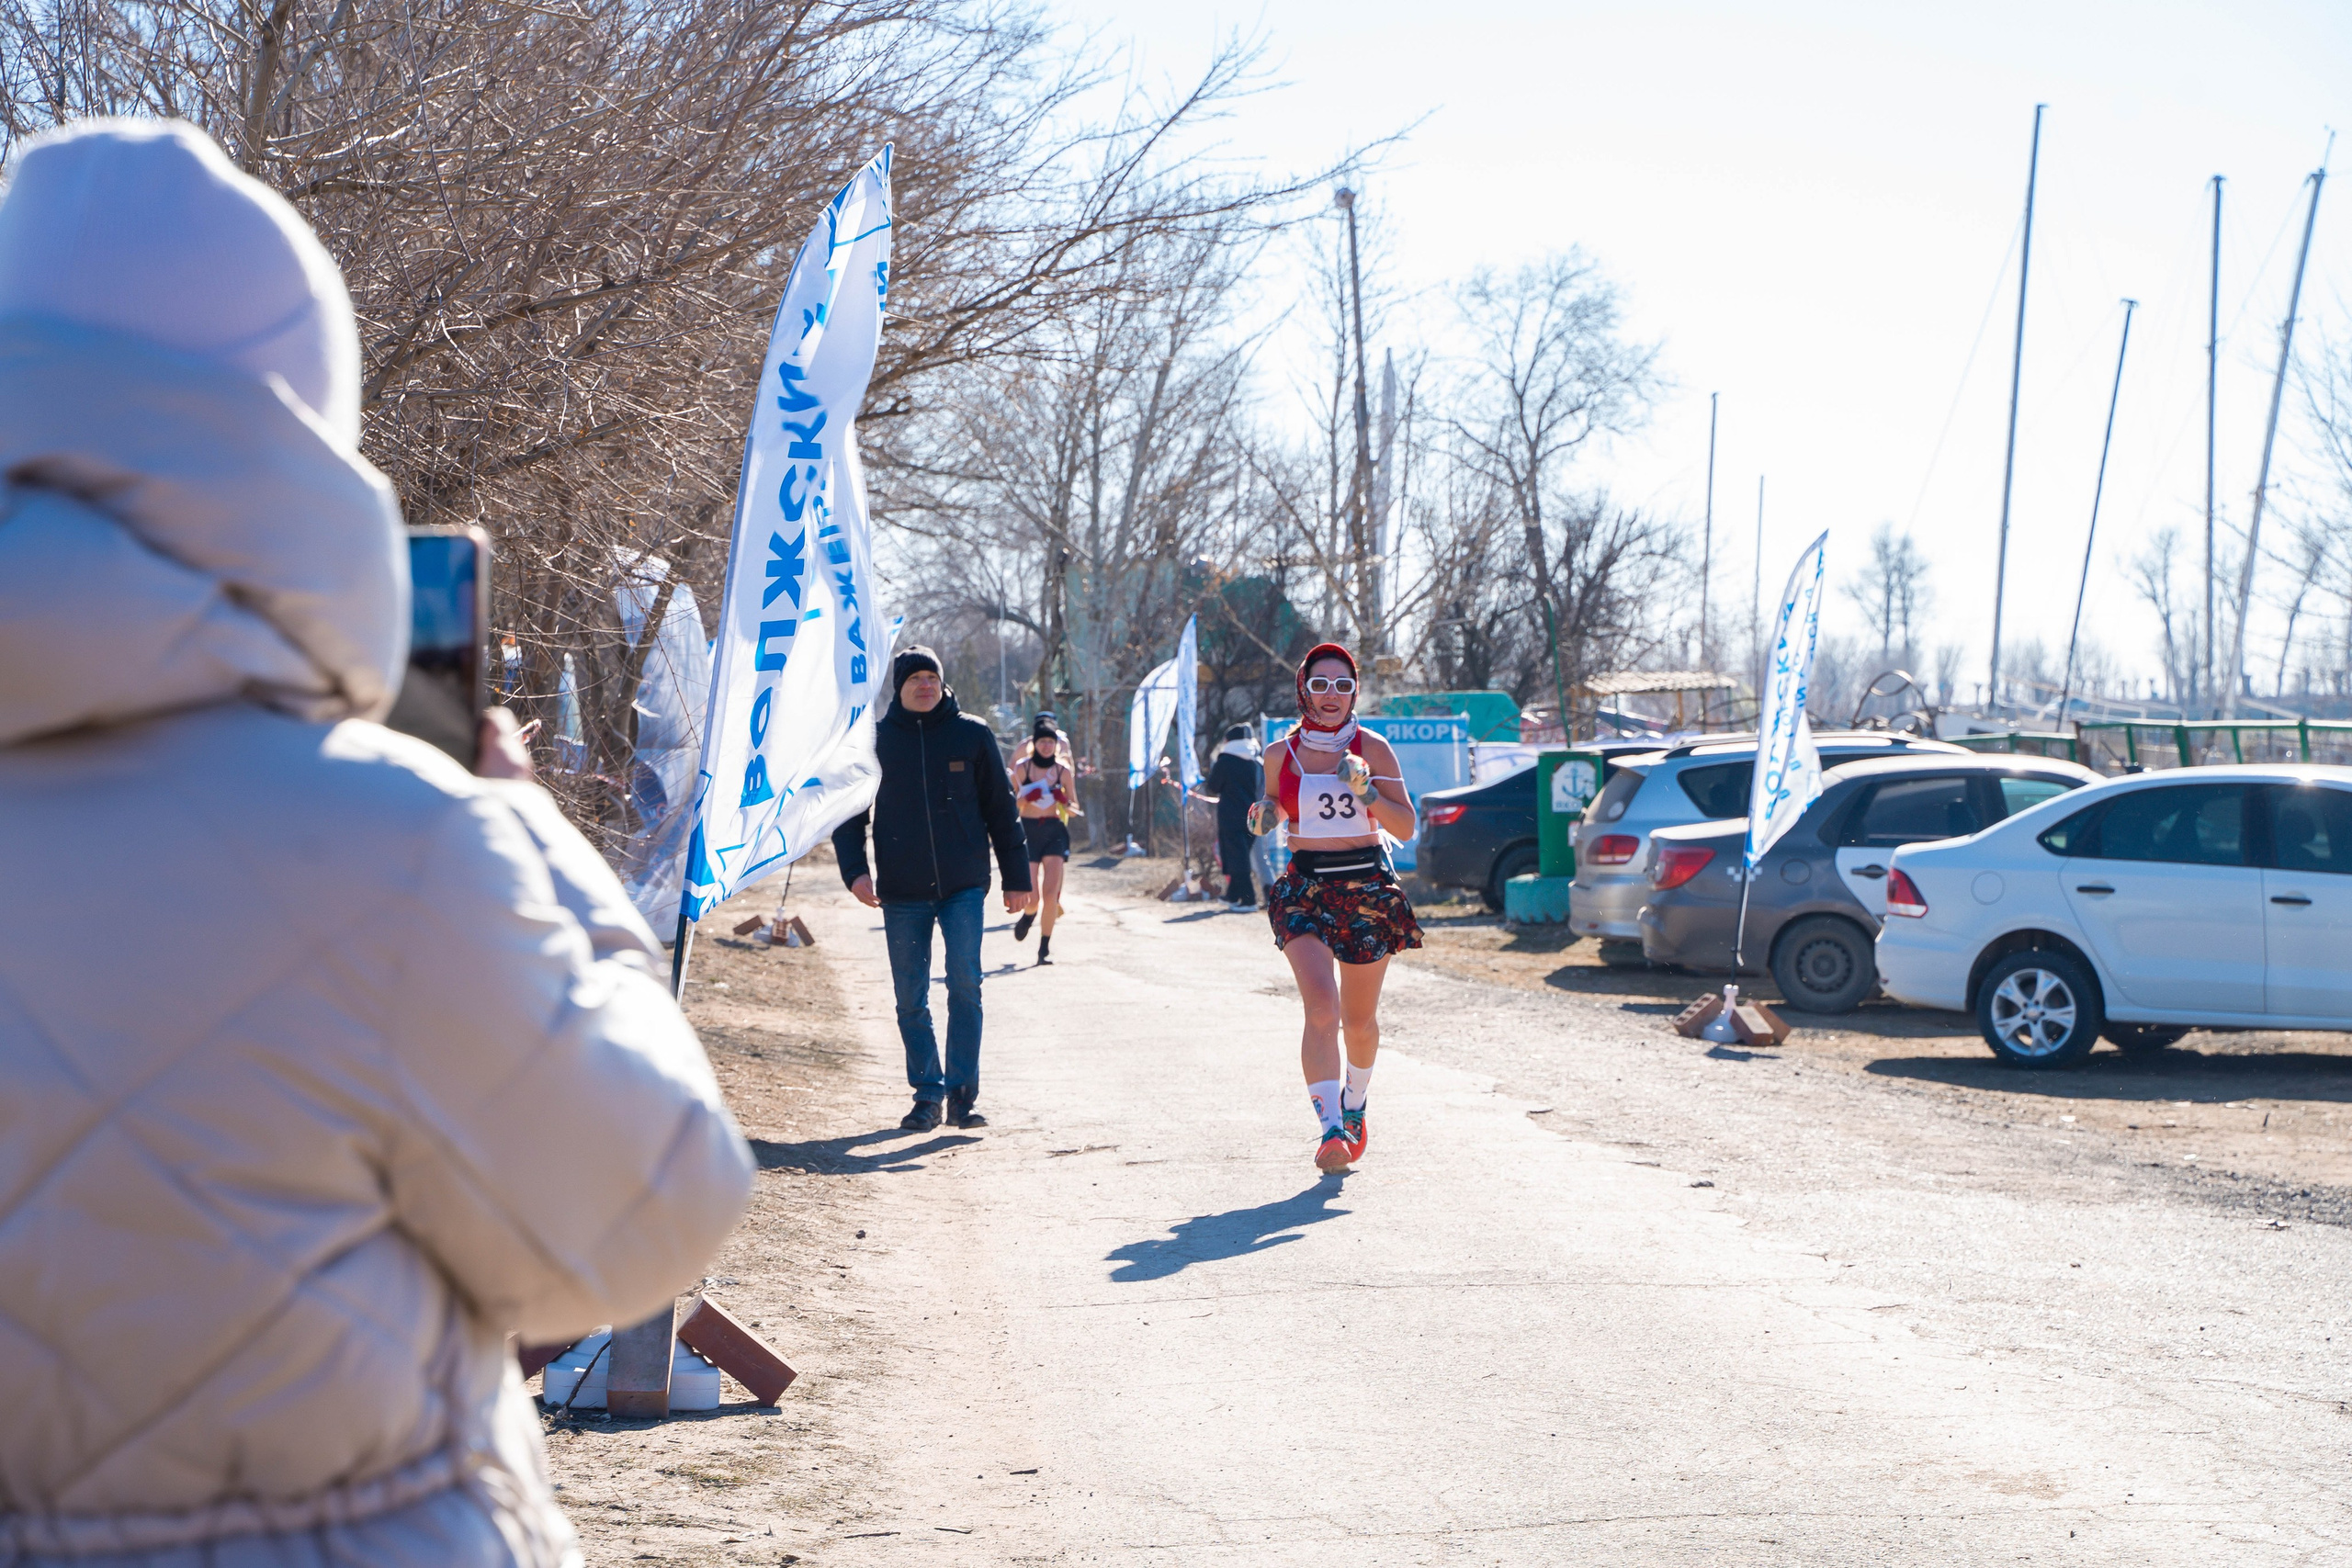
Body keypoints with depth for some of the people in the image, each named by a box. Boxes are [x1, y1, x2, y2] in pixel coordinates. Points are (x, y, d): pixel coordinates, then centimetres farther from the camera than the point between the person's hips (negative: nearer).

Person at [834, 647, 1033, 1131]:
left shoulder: (971, 735, 4)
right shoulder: (874, 741, 5)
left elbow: (1001, 810, 9)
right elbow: (849, 811, 10)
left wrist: (1016, 878, 7)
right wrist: (855, 869, -5)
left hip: (964, 886, -1)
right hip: (902, 892, 1)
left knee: (965, 983, -11)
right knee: (911, 998, 4)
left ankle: (963, 1093, -6)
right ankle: (927, 1095, 13)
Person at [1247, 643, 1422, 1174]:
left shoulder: (1371, 748, -1)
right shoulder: (1282, 753, 4)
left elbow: (1406, 827, -3)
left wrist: (1367, 791, -20)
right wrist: (1264, 817, -2)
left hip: (1368, 889, 0)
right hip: (1305, 887, 0)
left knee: (1360, 1021, 11)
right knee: (1321, 1010, -21)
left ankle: (1353, 1104, 40)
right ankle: (1330, 1129, -26)